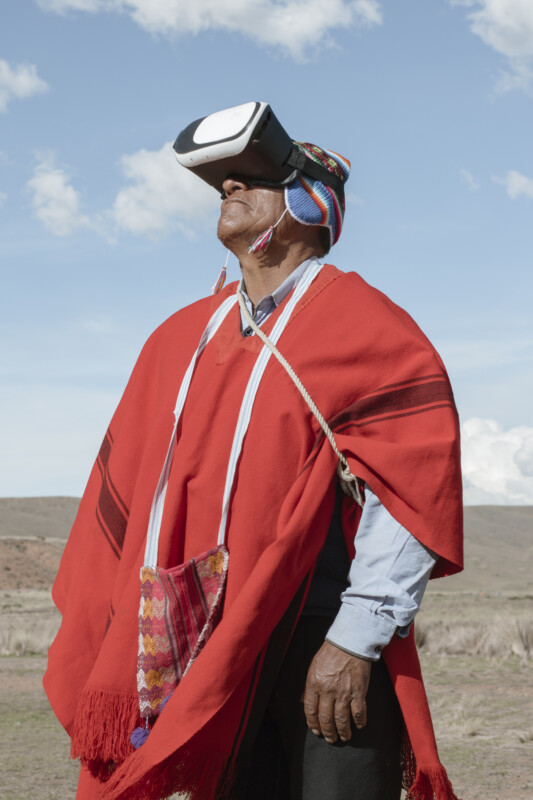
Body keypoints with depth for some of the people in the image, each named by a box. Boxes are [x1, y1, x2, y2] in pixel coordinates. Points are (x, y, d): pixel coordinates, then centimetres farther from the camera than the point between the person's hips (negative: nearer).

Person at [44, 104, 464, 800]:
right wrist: (104, 652, 13)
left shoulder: (362, 325, -4)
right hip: (215, 652, 5)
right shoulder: (182, 338, 15)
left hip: (327, 641, -5)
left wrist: (355, 642, -16)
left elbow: (411, 495, -12)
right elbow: (126, 495, 17)